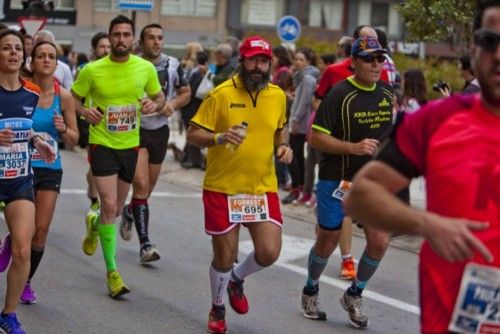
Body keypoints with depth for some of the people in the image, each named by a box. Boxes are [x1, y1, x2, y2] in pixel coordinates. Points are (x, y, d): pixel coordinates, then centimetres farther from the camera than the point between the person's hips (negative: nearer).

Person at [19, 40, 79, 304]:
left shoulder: (63, 96, 1)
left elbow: (73, 140, 8)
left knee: (41, 230, -1)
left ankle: (26, 282, 18)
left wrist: (63, 129, -12)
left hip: (50, 169, 2)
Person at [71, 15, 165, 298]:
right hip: (102, 144, -3)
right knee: (110, 205, -15)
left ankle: (95, 225, 51)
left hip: (131, 145, 3)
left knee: (117, 209, 14)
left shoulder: (146, 68, -2)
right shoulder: (92, 70, -8)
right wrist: (85, 111, -19)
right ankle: (112, 271, -6)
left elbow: (160, 97, 12)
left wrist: (155, 105, -11)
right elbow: (71, 99, 3)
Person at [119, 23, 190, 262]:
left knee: (148, 187, 14)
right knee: (141, 184, -17)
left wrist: (174, 103, -8)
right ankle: (145, 243, -16)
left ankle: (129, 213, 46)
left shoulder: (172, 65, 2)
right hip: (135, 129, -4)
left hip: (159, 130, 4)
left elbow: (186, 92, 13)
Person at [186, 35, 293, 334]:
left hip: (263, 188, 3)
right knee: (224, 257, 5)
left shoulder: (278, 96, 3)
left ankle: (237, 279, 27)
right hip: (222, 188, -3)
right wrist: (220, 137, -27)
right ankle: (217, 309, 33)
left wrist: (284, 146, 1)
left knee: (269, 253, -7)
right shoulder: (221, 94, -10)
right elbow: (193, 134, -9)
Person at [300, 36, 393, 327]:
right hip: (336, 180, -5)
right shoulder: (340, 94, -16)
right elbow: (316, 138, -18)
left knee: (379, 242, -4)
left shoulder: (387, 93, 3)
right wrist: (354, 147, -27)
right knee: (328, 241, 9)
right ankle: (311, 291, 35)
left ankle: (355, 295, 19)